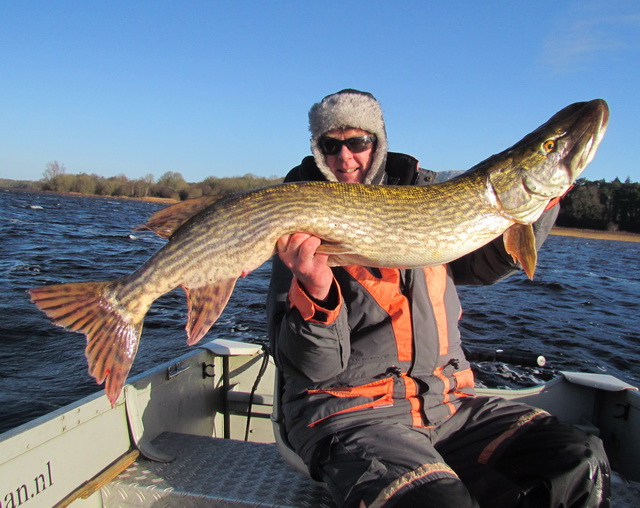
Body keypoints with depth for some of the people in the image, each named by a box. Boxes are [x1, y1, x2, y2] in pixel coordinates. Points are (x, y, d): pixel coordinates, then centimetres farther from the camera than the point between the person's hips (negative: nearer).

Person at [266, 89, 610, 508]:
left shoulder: (419, 194, 9)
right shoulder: (303, 228, -6)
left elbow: (483, 264, 16)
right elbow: (309, 367, -12)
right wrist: (315, 292, -32)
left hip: (446, 399, 6)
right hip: (350, 410, -5)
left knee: (581, 466, -10)